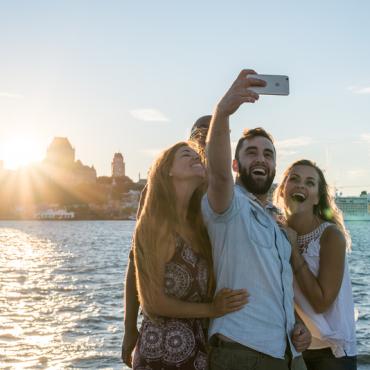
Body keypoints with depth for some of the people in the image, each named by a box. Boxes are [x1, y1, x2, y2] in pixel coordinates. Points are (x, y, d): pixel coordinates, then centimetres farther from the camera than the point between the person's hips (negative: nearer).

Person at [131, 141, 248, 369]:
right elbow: (155, 301, -13)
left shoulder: (198, 225, 9)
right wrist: (211, 310, -11)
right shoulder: (155, 225, -12)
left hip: (197, 348, 7)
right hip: (160, 350, -7)